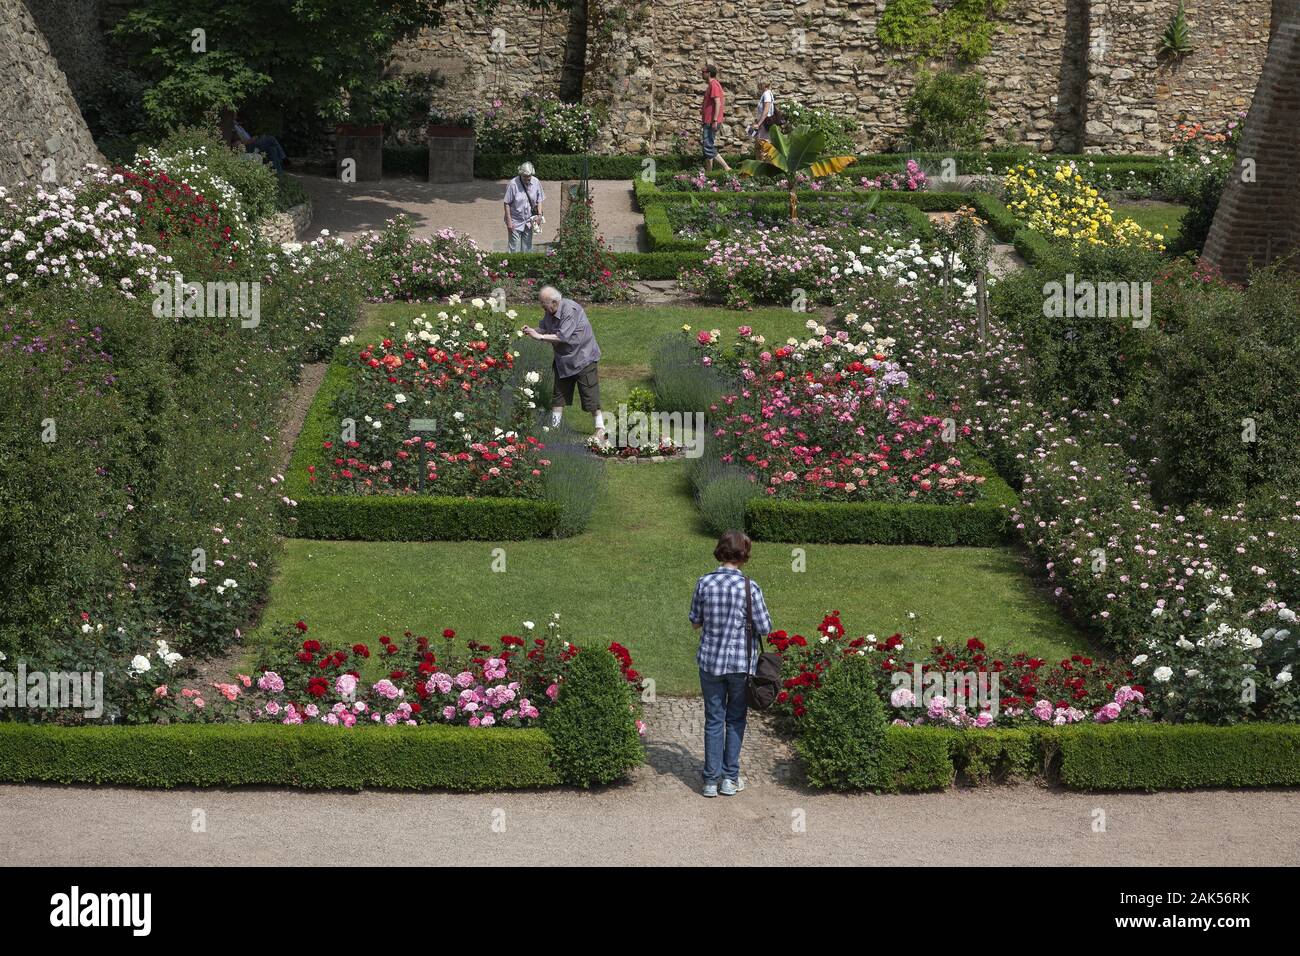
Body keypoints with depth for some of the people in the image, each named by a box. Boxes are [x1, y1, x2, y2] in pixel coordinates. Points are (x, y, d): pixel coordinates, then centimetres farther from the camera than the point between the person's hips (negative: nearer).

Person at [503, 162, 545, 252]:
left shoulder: (536, 182, -5)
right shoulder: (513, 184, -18)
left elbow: (539, 200, 7)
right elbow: (507, 203, -13)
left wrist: (539, 214, -6)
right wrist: (509, 221, -15)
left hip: (528, 222, 4)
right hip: (515, 222, -4)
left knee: (527, 248, 13)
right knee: (514, 249, -3)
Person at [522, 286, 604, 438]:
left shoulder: (570, 310, -27)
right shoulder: (549, 312, -1)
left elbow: (563, 337, -31)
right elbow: (544, 328, 10)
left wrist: (539, 336, -28)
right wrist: (532, 330, -11)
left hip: (583, 357, -8)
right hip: (563, 359, 8)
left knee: (590, 395, -6)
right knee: (559, 393, 13)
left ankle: (600, 430, 0)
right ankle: (554, 427, 23)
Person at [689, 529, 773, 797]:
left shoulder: (704, 583, -6)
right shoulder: (749, 587, -13)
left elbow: (695, 622, 4)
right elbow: (765, 628, -8)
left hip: (710, 660, 2)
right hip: (741, 662, -2)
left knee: (713, 720, 10)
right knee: (735, 719, 13)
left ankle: (711, 780, 11)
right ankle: (730, 778, 16)